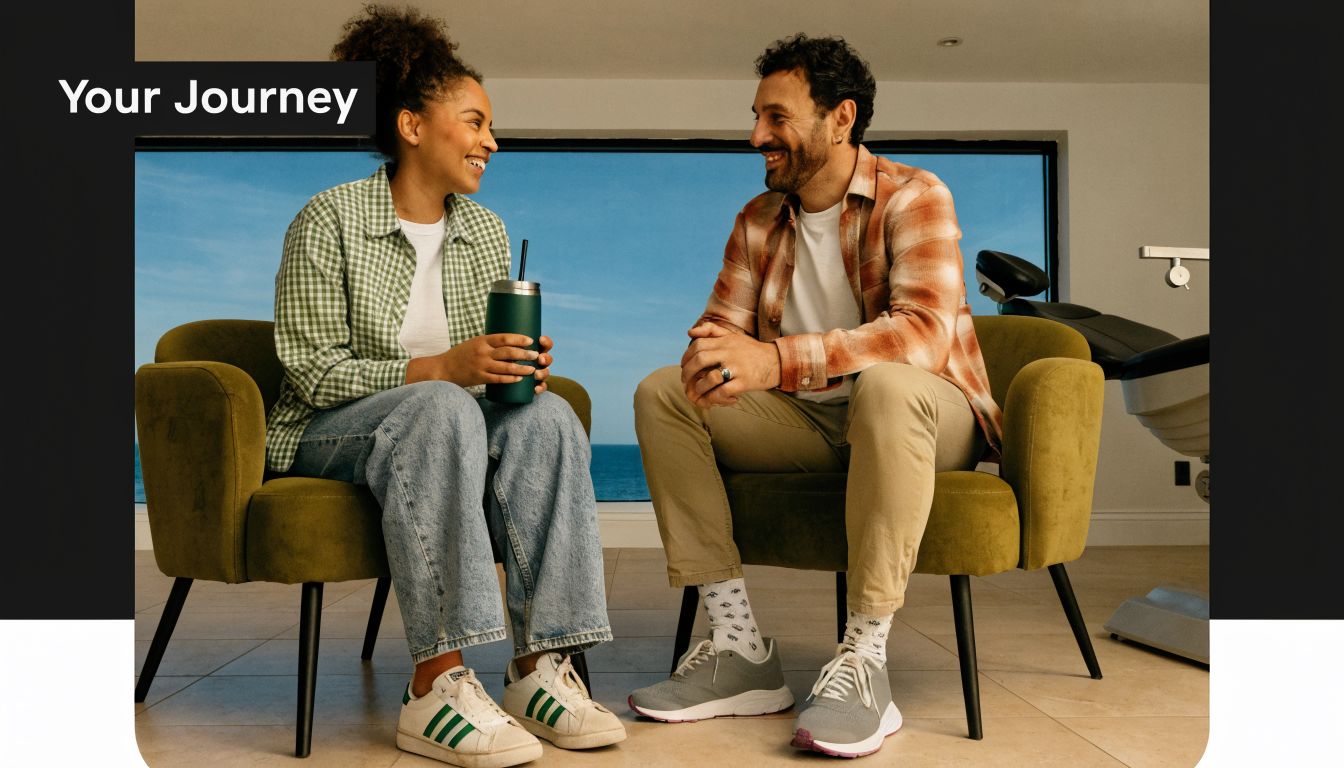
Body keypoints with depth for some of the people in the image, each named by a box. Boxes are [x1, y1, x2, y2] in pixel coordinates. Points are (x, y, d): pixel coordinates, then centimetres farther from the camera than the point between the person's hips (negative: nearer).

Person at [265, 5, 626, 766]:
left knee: (547, 415, -27)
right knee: (441, 409, -37)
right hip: (327, 436, -4)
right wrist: (441, 368, -27)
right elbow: (313, 372, -14)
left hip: (447, 420, 5)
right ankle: (437, 688, -38)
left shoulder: (486, 231, 9)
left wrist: (523, 366, -12)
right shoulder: (329, 220, -8)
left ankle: (540, 666, -30)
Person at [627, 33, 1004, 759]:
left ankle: (864, 658, -33)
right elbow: (719, 326, 3)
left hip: (927, 414, -5)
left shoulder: (913, 197, -11)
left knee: (885, 384, -39)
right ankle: (738, 646, -18)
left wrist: (776, 360, -39)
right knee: (660, 392, -13)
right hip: (810, 420, 6)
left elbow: (924, 330, -27)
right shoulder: (758, 221, 8)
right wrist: (711, 356, -25)